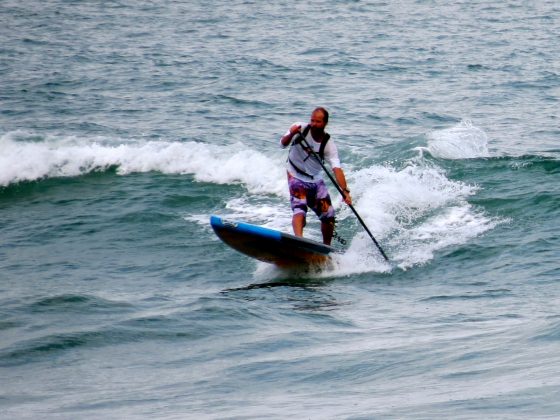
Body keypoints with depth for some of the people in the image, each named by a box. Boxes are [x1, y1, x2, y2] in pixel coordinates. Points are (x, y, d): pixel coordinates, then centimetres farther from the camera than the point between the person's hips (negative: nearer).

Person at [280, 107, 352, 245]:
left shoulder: (328, 145, -15)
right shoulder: (300, 129, -15)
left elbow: (337, 169, -24)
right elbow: (283, 144, -25)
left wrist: (345, 191, -36)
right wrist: (291, 135, -48)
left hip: (315, 180, 3)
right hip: (296, 178, -3)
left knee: (328, 215, 3)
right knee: (300, 209, -25)